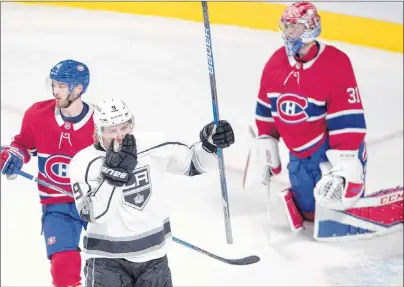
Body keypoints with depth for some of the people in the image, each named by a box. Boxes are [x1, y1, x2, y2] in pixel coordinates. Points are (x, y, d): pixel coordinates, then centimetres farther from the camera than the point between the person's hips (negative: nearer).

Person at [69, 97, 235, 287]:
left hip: (154, 253, 4)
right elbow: (92, 214, -23)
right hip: (108, 258, -3)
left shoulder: (152, 146, -4)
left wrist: (211, 144, -11)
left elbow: (192, 162, 8)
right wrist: (114, 172, -30)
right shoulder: (84, 162, -13)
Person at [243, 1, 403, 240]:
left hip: (334, 148, -6)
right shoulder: (276, 62, -1)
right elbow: (266, 108, 12)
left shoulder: (336, 63, -21)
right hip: (300, 155, 6)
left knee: (336, 206, -18)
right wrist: (265, 146, 13)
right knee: (308, 210, 7)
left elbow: (347, 120, -23)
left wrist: (343, 164, -26)